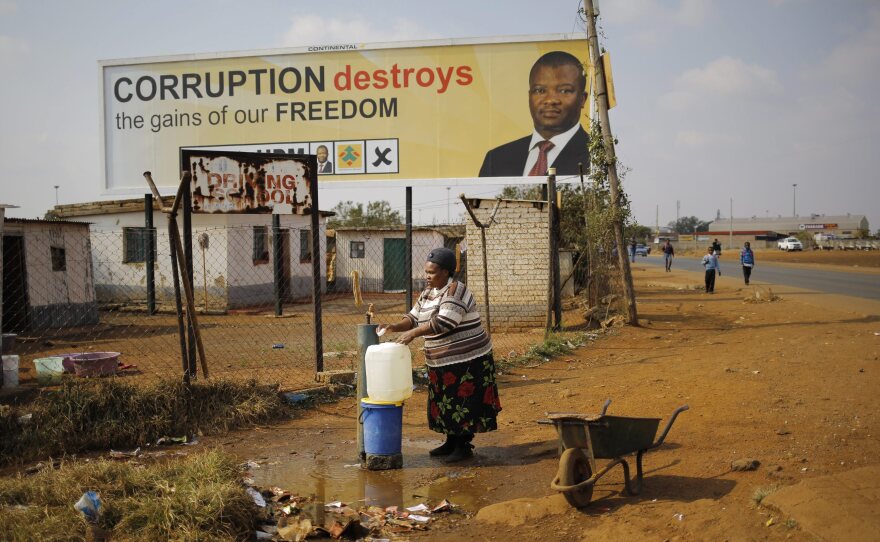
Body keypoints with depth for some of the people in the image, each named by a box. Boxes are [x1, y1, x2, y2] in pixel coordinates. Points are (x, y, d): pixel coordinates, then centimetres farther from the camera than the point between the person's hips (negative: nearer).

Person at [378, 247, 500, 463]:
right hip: (443, 362, 9)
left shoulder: (455, 291, -18)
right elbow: (414, 316, 9)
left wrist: (413, 333, -29)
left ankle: (464, 446, 8)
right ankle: (451, 442, 26)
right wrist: (396, 327, -10)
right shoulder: (429, 292, 10)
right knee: (446, 402, 14)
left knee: (463, 403, -1)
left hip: (466, 360, -9)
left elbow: (443, 322, -28)